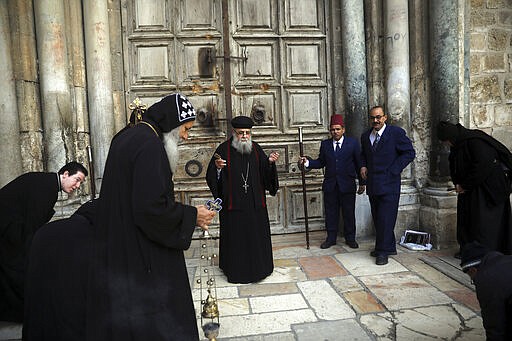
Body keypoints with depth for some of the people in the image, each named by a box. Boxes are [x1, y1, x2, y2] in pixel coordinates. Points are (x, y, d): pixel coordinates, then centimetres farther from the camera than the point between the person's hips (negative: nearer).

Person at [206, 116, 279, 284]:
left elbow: (265, 173, 6)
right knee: (235, 236, 4)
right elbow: (211, 177, -8)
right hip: (233, 203, -3)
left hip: (255, 203, 4)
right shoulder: (224, 149, -4)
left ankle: (258, 266, 29)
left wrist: (270, 162, -12)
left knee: (256, 233, 12)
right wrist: (217, 167, -28)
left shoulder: (256, 149, 6)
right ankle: (235, 269, 20)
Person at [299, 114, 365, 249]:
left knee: (349, 212, 7)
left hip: (347, 185, -2)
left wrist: (362, 182, 1)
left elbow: (359, 163, 2)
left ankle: (350, 238, 21)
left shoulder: (353, 143, 2)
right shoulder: (325, 144, 8)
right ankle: (331, 238, 19)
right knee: (331, 212, 8)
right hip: (330, 185, 2)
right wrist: (307, 162, -11)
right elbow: (320, 162, 7)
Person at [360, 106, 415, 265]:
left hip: (388, 185, -6)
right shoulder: (365, 135, 12)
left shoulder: (396, 132, -5)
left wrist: (393, 170, -12)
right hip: (372, 184, 6)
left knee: (386, 218, -4)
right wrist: (363, 166, 6)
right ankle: (389, 247, 25)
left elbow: (409, 153, -5)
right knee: (377, 218, 11)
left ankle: (383, 252, 7)